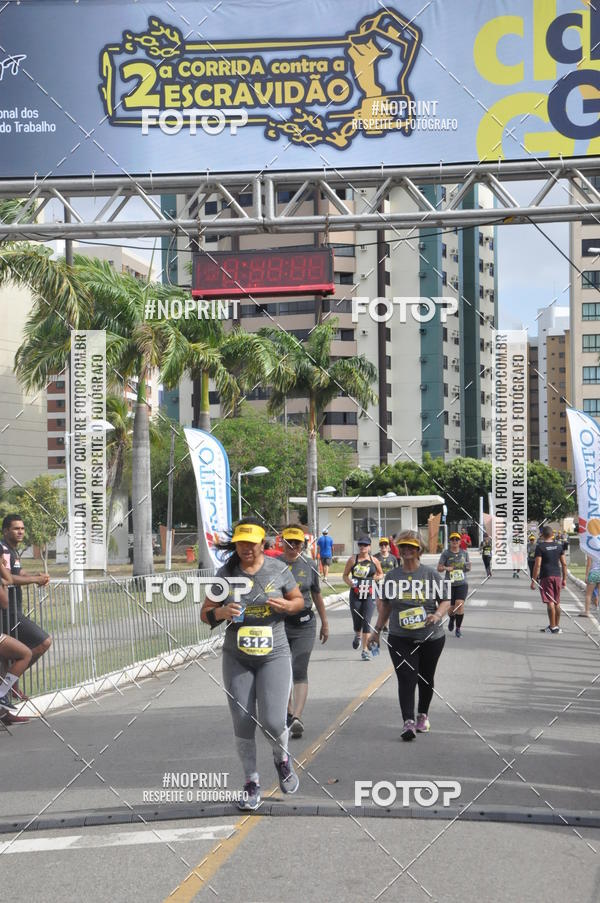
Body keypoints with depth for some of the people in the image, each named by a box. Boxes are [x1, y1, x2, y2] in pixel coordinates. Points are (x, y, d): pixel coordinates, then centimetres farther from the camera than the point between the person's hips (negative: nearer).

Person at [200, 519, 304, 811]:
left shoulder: (278, 569, -3)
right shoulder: (226, 573, -1)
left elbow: (299, 600, 10)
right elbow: (205, 613, 5)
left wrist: (286, 605, -13)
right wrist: (220, 613, -18)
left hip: (273, 655, -2)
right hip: (237, 658, 2)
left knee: (273, 723, -11)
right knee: (242, 724, 3)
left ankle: (282, 758, 24)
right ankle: (252, 783, 20)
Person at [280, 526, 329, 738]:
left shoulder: (309, 566, 3)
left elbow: (317, 596, 13)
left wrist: (324, 623, 18)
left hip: (304, 625, -1)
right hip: (279, 624, 1)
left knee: (300, 672, -12)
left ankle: (297, 718, -20)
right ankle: (289, 713, 25)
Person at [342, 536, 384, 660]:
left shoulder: (374, 561, 4)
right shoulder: (352, 559, 2)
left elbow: (381, 574, 18)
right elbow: (345, 575, 7)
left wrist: (378, 577, -5)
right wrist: (349, 582, -14)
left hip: (369, 595, -1)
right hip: (355, 594, 1)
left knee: (366, 622, -9)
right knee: (357, 621, 5)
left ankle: (365, 650, -4)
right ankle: (357, 636, 42)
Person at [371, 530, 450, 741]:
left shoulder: (431, 575, -1)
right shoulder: (392, 576, 6)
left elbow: (445, 601, 1)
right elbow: (386, 606, 17)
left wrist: (437, 615, -19)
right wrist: (378, 629, 17)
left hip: (431, 637, 0)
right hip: (400, 638, 0)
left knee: (426, 678, 12)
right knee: (406, 679, -11)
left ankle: (423, 715, 33)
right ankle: (408, 722, -16)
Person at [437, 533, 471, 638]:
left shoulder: (464, 553, 6)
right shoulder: (446, 553, -2)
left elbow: (468, 567, 17)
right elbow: (439, 568, -2)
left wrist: (468, 567, -7)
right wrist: (446, 568, -22)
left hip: (462, 583, 0)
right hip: (450, 584, 0)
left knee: (460, 603, -19)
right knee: (451, 607, 7)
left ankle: (458, 628, -4)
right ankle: (451, 619, 45)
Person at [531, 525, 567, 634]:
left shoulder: (540, 547, -7)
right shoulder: (559, 546, 7)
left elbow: (537, 565, -12)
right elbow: (564, 564, 8)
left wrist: (533, 581, -8)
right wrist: (564, 579, 15)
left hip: (546, 577, -5)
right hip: (557, 576, 5)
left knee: (550, 602, -4)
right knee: (557, 602, 13)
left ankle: (553, 627, -5)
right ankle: (557, 626, 19)